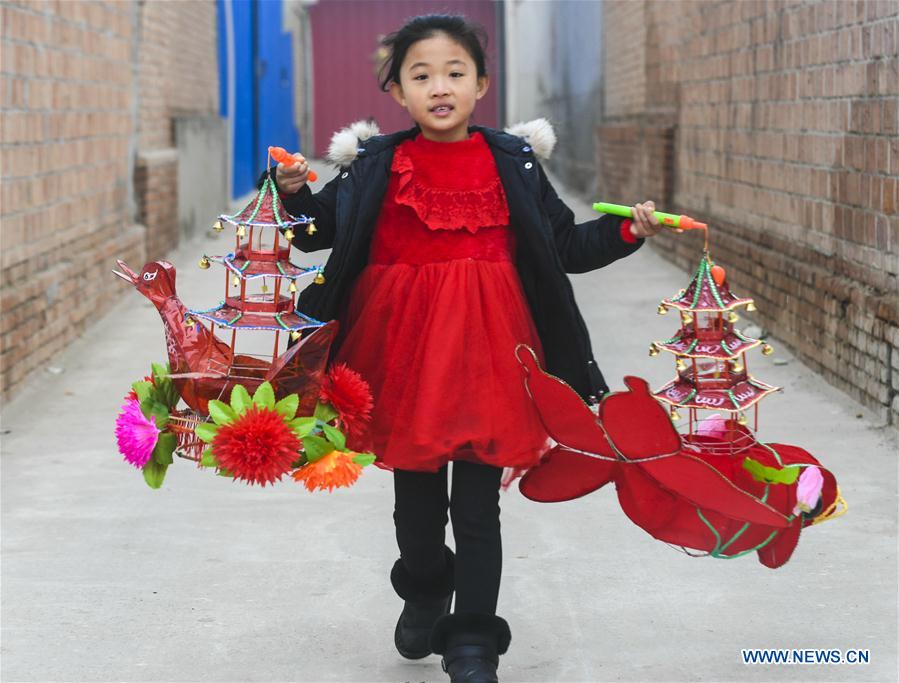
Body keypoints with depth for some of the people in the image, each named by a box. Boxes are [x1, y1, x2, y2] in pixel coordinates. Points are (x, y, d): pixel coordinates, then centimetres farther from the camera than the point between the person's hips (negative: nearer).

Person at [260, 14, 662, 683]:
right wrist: (297, 193, -8)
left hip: (487, 348, -1)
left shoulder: (512, 162, 1)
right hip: (404, 346, 1)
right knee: (416, 494, 16)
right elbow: (325, 230, 10)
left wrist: (627, 230, -5)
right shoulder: (377, 163, 1)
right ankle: (423, 596, 42)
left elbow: (564, 248, 7)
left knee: (478, 505, 1)